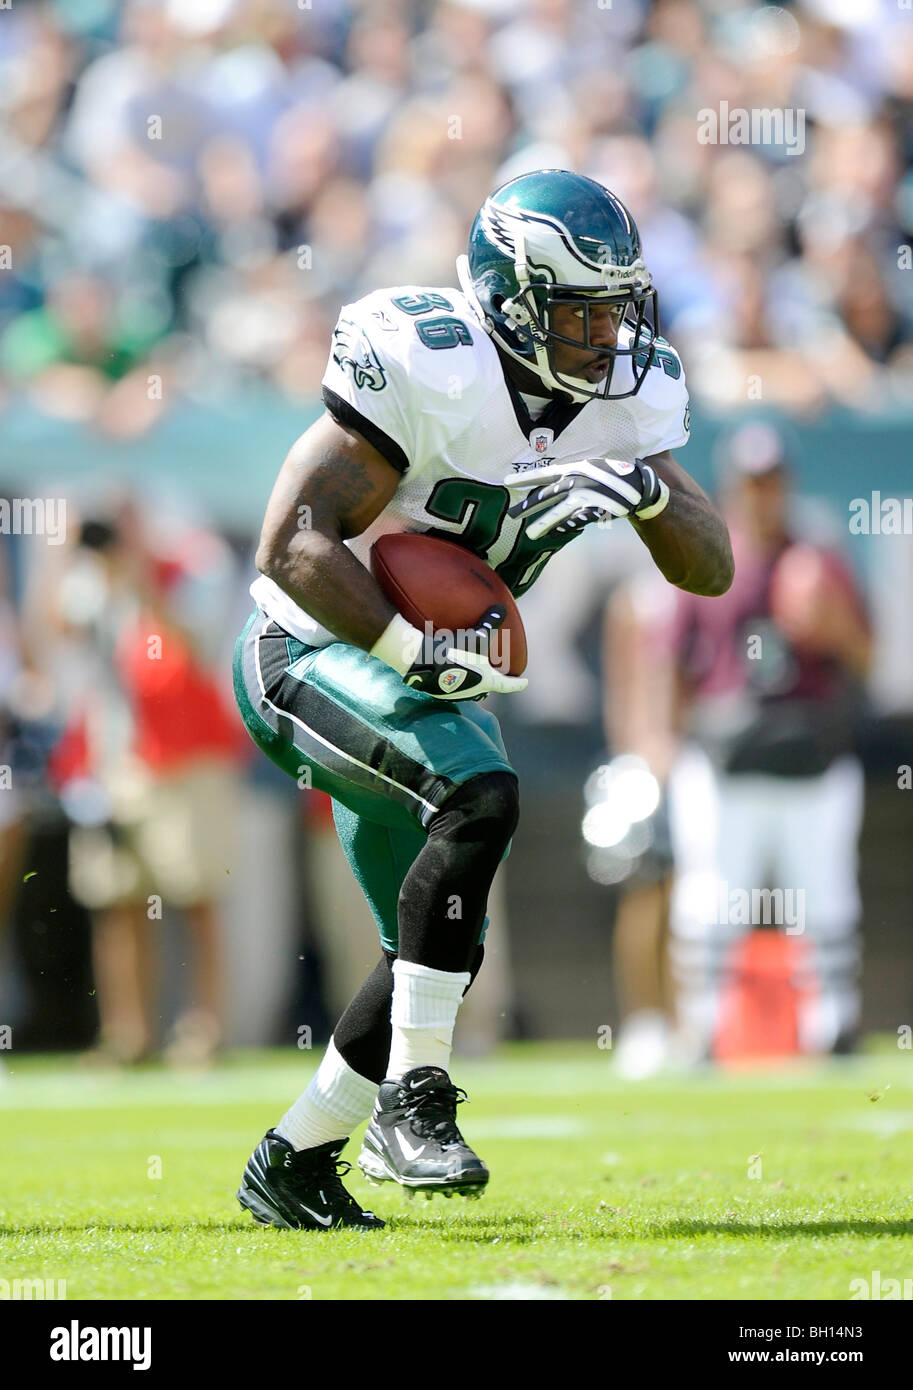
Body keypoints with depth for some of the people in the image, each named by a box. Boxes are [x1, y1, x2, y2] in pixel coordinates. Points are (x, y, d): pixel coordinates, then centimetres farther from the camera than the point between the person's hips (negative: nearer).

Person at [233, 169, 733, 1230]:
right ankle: (410, 1095, -25)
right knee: (480, 796, -32)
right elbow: (292, 542, -28)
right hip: (309, 657, -8)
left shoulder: (626, 395, -2)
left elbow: (709, 570, -2)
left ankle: (291, 1163, 23)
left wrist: (648, 490, -22)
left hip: (423, 679, 8)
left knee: (438, 955, 8)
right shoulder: (427, 368, -25)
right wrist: (414, 651, -31)